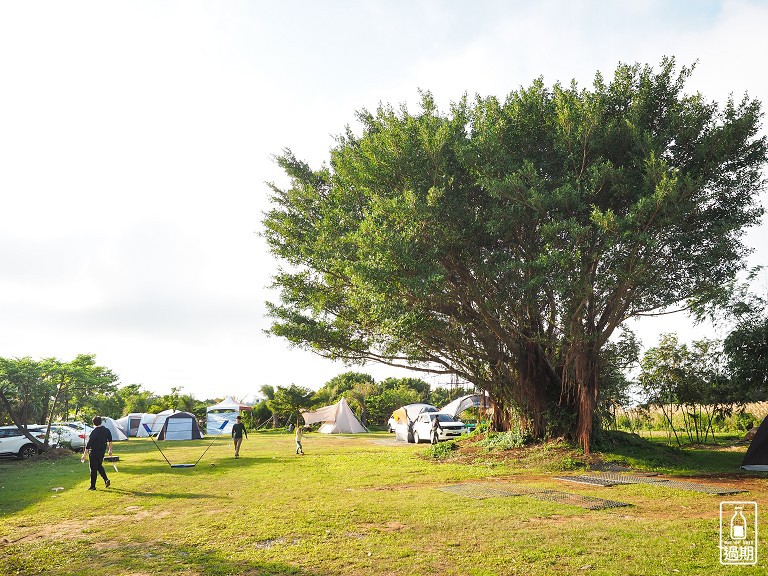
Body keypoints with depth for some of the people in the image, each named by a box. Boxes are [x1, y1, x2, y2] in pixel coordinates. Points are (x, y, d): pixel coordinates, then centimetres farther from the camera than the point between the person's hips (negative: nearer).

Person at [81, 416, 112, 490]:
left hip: (93, 453, -6)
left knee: (93, 469, 4)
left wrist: (84, 455, -11)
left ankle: (93, 486, 11)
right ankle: (106, 480, 10)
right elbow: (110, 441, 10)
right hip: (102, 452, 6)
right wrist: (110, 450, 21)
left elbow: (88, 445, -17)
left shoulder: (94, 432, -18)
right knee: (99, 466, 23)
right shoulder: (106, 430, 1)